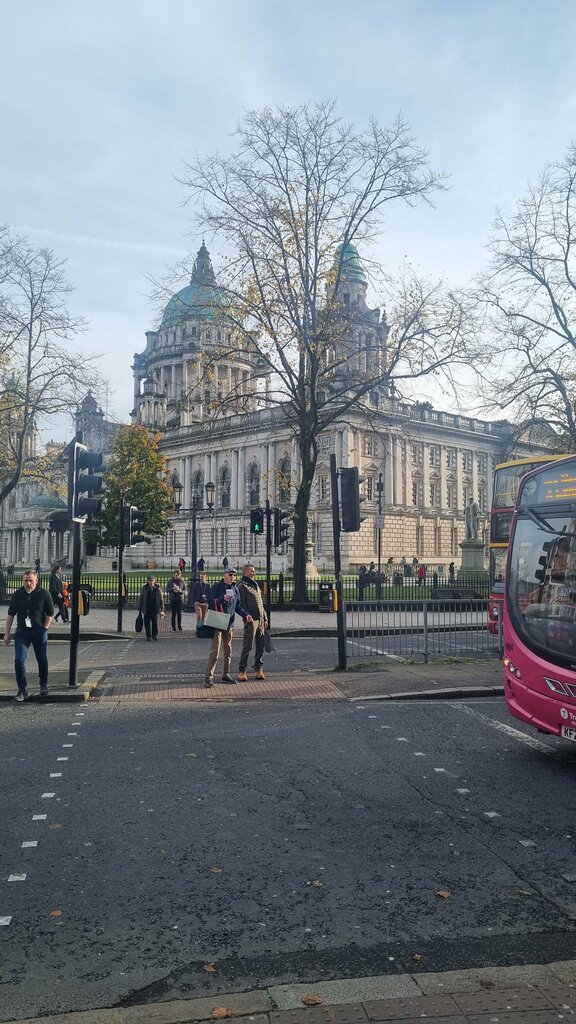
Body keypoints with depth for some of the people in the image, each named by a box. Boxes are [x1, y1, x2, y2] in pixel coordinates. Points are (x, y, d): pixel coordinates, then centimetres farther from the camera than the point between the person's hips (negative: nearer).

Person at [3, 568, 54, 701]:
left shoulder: (44, 594, -4)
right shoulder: (17, 595, 1)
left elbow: (50, 614, 1)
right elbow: (10, 615, 7)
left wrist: (45, 629, -7)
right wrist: (7, 634, 5)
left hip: (39, 632, -1)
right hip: (22, 632, 1)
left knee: (42, 660, 9)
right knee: (19, 661, -7)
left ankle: (43, 685, 28)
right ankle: (22, 689, 2)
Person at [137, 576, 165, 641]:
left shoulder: (157, 589, 1)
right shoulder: (144, 588, 2)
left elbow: (161, 600, 5)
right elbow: (141, 599, 7)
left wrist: (162, 609, 1)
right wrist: (139, 609, 6)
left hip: (154, 609, -1)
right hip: (146, 609, 1)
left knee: (155, 622, -1)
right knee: (147, 623, 4)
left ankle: (154, 635, 15)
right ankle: (148, 636, 14)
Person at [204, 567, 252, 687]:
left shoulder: (235, 589, 12)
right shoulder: (216, 587, -6)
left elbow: (238, 606, 15)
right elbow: (210, 602, -14)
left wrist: (246, 614, 0)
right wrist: (223, 598, -27)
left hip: (229, 623, 7)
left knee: (228, 651, 12)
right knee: (215, 651, -11)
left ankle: (226, 675, 23)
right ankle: (208, 676, -7)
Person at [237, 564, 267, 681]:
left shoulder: (255, 585, 21)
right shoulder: (242, 586, -5)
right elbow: (242, 604, -12)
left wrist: (265, 618, 19)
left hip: (260, 620, 8)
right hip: (251, 620, -8)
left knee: (260, 646, 8)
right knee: (247, 647, -6)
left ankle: (258, 669, 15)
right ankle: (242, 671, 1)